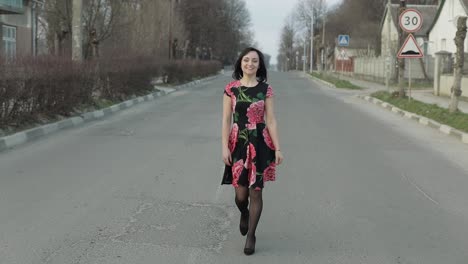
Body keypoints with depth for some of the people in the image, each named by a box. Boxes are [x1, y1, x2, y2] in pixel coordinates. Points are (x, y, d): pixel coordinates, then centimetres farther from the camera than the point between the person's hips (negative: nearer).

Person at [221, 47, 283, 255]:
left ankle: (251, 236, 16)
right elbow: (226, 120, -1)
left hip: (260, 144, 0)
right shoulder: (231, 88, -1)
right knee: (241, 193, 1)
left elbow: (271, 120, 0)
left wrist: (277, 148, -5)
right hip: (238, 143, 0)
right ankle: (244, 214, 39)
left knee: (255, 191, 1)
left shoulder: (265, 89, 0)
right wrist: (225, 147, -8)